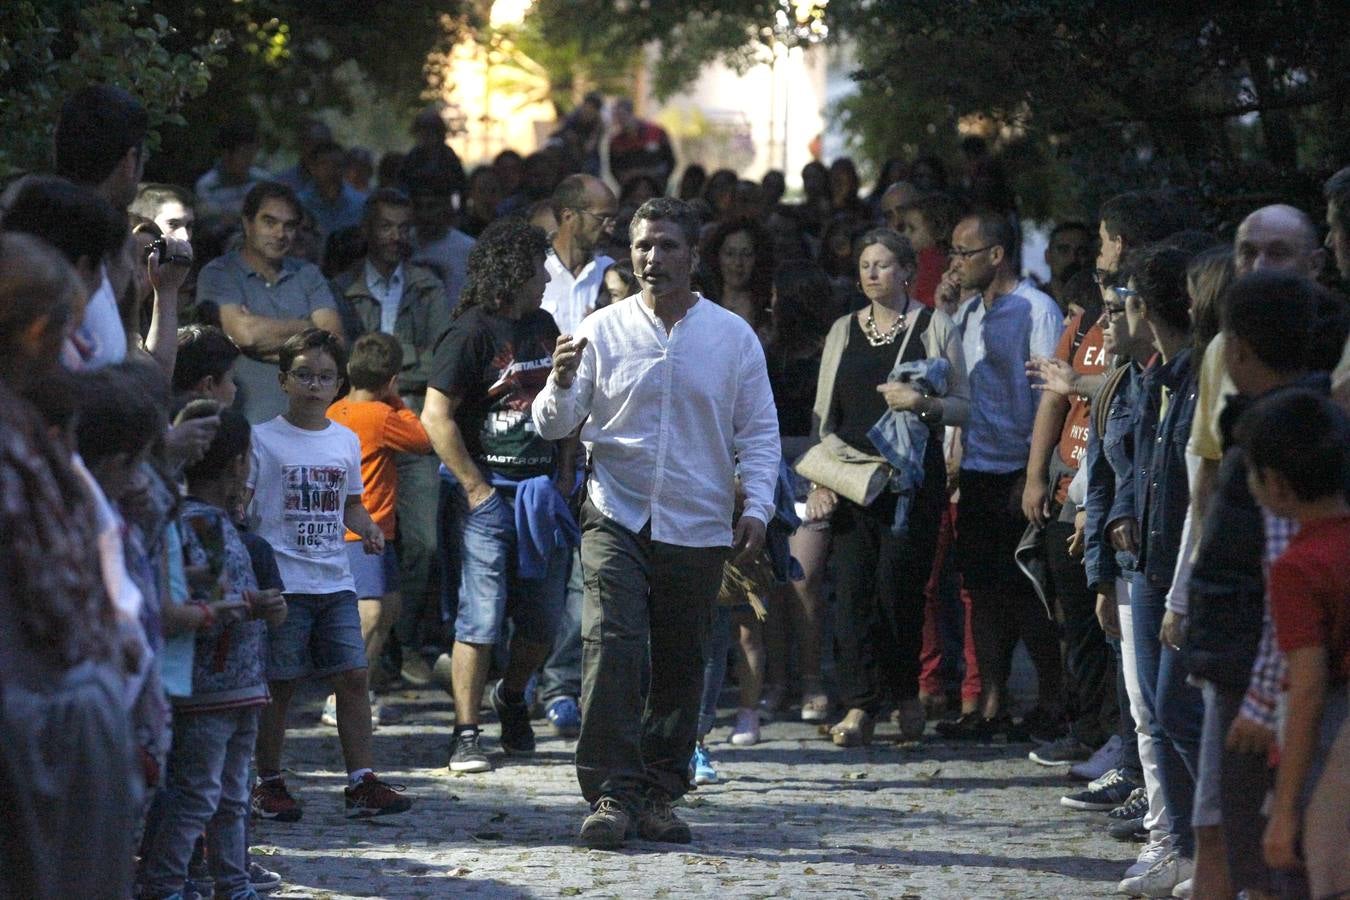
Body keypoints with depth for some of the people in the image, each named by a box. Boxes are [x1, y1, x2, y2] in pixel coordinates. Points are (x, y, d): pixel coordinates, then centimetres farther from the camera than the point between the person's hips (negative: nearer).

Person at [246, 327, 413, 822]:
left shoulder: (347, 442, 12)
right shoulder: (262, 439, -2)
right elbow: (238, 506, -4)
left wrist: (368, 527, 3)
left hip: (335, 580, 4)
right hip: (281, 582, -4)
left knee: (353, 675, -2)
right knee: (278, 683, 0)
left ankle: (362, 782, 1)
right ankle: (268, 784, 11)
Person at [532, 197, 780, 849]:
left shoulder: (733, 336, 5)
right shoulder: (603, 331, 3)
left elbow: (758, 432, 9)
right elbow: (553, 425, 4)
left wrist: (756, 507, -2)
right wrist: (562, 384, -18)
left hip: (697, 527, 2)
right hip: (616, 518, -2)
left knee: (680, 666, 7)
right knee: (612, 649, -16)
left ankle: (658, 795, 16)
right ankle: (610, 794, -15)